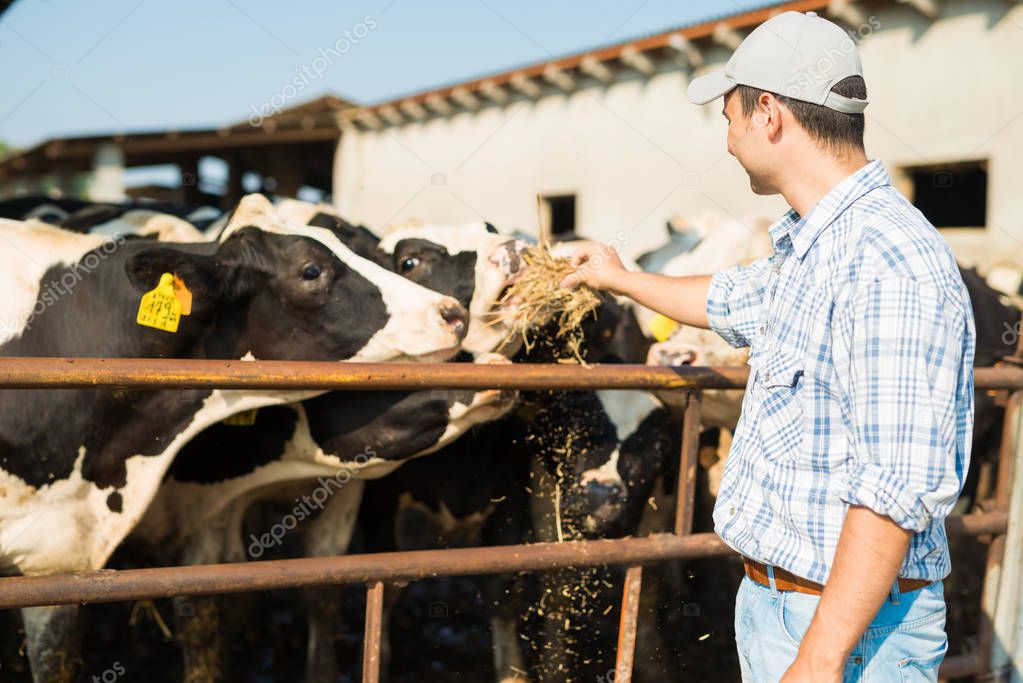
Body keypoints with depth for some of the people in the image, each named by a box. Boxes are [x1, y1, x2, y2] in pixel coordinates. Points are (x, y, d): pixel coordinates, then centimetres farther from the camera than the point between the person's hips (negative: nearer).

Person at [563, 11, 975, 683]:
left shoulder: (893, 266, -26)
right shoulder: (808, 247, 8)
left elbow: (897, 489, -29)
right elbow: (730, 302, 30)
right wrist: (621, 278, 43)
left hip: (848, 627, -9)